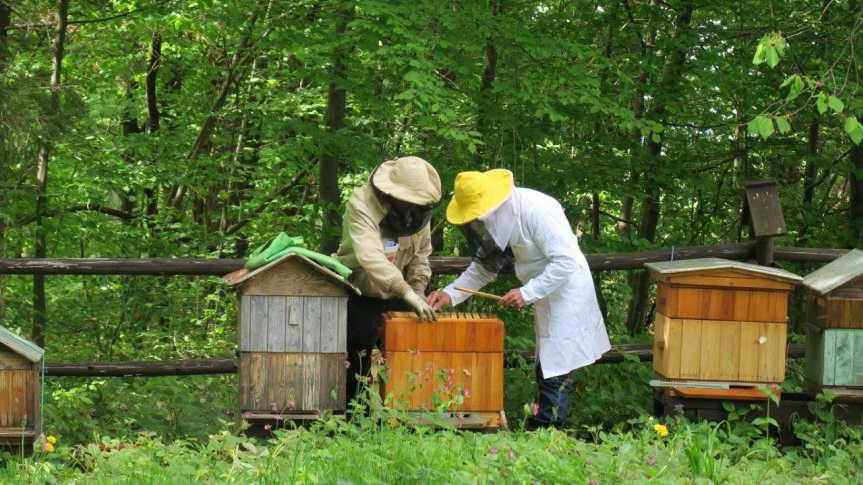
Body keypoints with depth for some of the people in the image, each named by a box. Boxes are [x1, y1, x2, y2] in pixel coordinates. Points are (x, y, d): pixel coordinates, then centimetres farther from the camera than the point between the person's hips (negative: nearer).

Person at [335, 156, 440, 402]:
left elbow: (420, 255, 10)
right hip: (359, 294, -6)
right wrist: (407, 292, -45)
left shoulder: (419, 210, -3)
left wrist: (419, 290, -5)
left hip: (394, 297, 6)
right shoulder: (361, 205, -25)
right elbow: (370, 256, -39)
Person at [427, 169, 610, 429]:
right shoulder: (496, 219, 1)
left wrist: (527, 293, -29)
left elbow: (566, 261, -28)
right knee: (547, 371, 16)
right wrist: (450, 295, -7)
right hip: (546, 297, 10)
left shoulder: (537, 210, -27)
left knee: (554, 374, -9)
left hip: (567, 291, -10)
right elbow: (483, 267, 6)